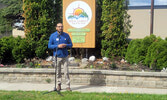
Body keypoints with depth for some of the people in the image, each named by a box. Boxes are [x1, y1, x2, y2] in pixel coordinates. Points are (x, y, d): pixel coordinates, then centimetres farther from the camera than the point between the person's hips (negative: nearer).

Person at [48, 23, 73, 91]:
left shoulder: (66, 35, 5)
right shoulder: (52, 35, 0)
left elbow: (71, 45, 8)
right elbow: (49, 46, -3)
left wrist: (66, 45, -14)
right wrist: (58, 46, -17)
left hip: (65, 56, 1)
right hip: (57, 56, 0)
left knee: (66, 72, -1)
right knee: (58, 72, 7)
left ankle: (68, 86, 6)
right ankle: (59, 85, 21)